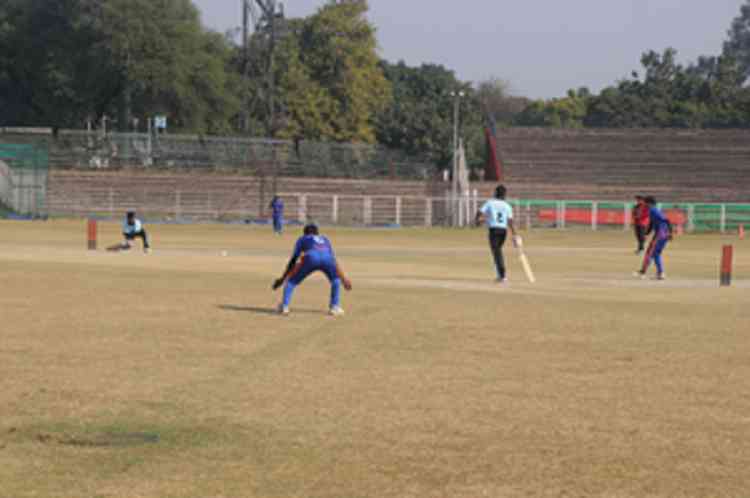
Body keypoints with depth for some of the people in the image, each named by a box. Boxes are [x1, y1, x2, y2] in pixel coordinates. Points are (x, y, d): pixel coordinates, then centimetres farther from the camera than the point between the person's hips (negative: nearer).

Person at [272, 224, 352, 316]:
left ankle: (284, 306, -2)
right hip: (327, 259, 2)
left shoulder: (302, 239, 35)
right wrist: (343, 278, 51)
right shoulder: (325, 239, 43)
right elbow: (334, 260, 44)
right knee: (336, 280, 31)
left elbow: (293, 260, 29)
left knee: (292, 281, 15)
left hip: (312, 258, -2)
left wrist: (283, 278, 33)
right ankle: (335, 307, 17)